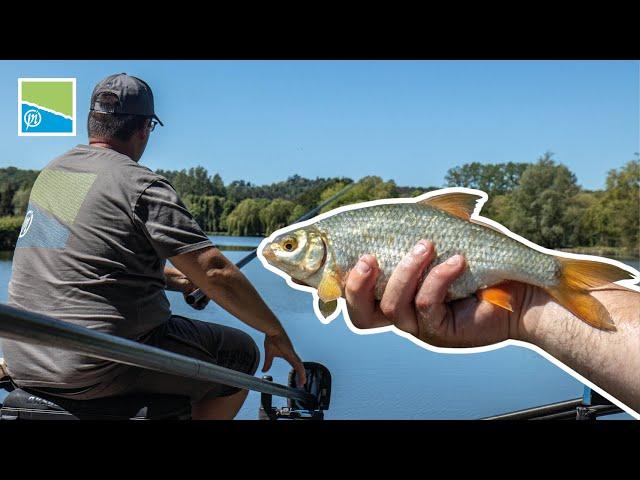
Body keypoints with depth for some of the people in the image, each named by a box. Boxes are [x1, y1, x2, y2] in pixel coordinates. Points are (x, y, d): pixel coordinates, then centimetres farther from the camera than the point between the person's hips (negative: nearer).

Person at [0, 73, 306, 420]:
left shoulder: (50, 173, 11)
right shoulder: (143, 186, -14)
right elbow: (217, 274, -18)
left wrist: (178, 279, 23)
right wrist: (276, 333, -4)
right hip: (94, 371, -9)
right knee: (241, 352, 4)